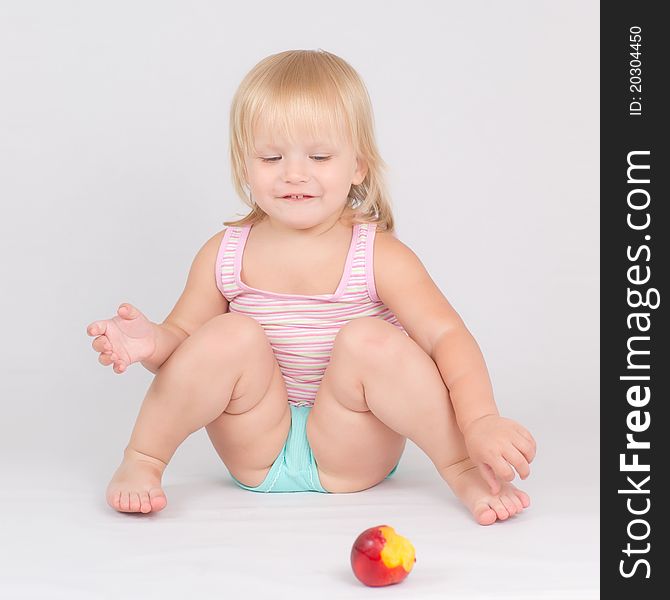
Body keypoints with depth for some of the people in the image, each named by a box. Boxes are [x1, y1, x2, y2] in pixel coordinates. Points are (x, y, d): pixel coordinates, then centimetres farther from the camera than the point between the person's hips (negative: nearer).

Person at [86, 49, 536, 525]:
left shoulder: (380, 256, -11)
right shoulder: (224, 254, -3)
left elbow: (447, 336, -18)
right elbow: (182, 335, 3)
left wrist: (480, 420, -34)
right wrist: (151, 342, -21)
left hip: (350, 454, -2)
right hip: (257, 449, 2)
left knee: (370, 340, -27)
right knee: (232, 335, -23)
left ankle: (461, 470, -18)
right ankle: (141, 463, -9)